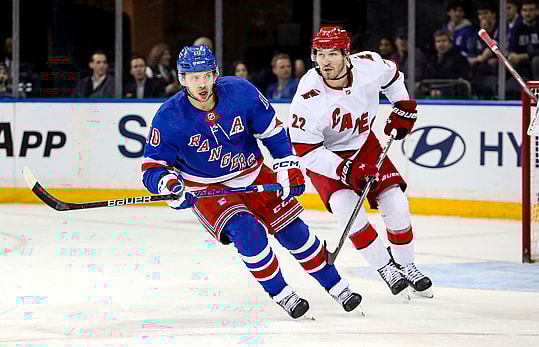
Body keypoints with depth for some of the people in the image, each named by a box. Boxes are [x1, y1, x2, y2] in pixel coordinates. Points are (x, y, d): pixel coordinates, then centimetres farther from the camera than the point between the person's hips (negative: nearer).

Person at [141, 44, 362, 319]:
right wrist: (168, 184, -39)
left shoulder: (240, 92, -17)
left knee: (293, 231, 2)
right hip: (207, 189, -3)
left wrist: (287, 166, -6)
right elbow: (152, 167, -18)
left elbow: (272, 130, -2)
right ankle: (280, 293, -6)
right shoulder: (169, 117, -22)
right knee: (247, 231, -26)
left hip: (253, 175, 3)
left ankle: (336, 286, 20)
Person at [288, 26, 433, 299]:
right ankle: (387, 271, -8)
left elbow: (391, 75, 6)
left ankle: (406, 267, 19)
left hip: (364, 145, 4)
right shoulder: (309, 99, -32)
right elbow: (306, 151, -26)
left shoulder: (369, 66, -21)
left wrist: (404, 108, 2)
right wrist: (345, 171, -32)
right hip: (325, 158, -4)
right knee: (347, 208, -23)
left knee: (395, 204, -3)